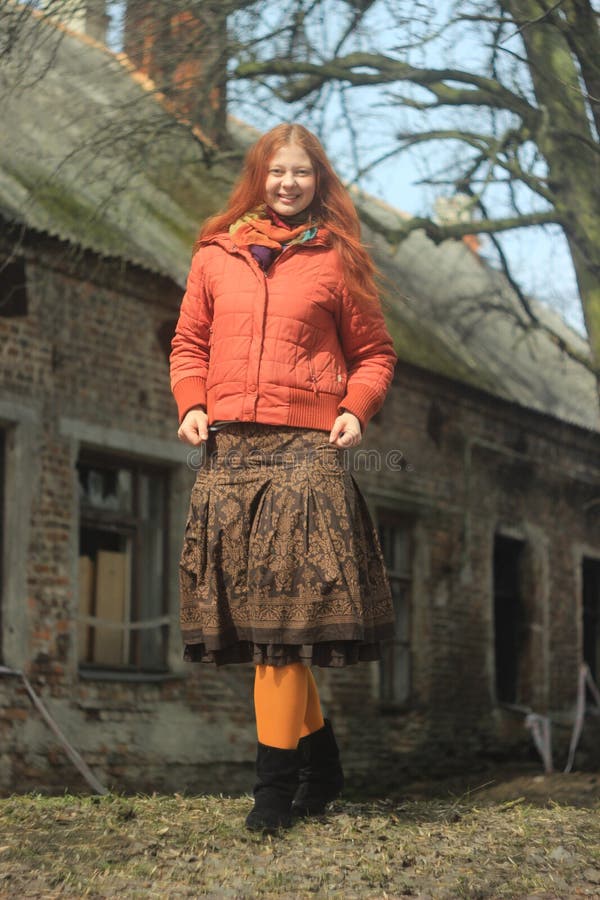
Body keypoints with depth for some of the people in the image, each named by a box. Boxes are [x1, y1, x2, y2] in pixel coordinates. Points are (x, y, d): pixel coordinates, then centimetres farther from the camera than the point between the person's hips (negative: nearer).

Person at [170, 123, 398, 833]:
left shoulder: (336, 260, 8)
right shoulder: (216, 255, 15)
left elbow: (374, 352, 14)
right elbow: (189, 342, 20)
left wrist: (356, 410, -3)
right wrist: (191, 404, 3)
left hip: (304, 448, -3)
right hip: (228, 448, 3)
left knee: (282, 608, -9)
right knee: (250, 608, 3)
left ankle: (275, 780, -4)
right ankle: (321, 760, 18)